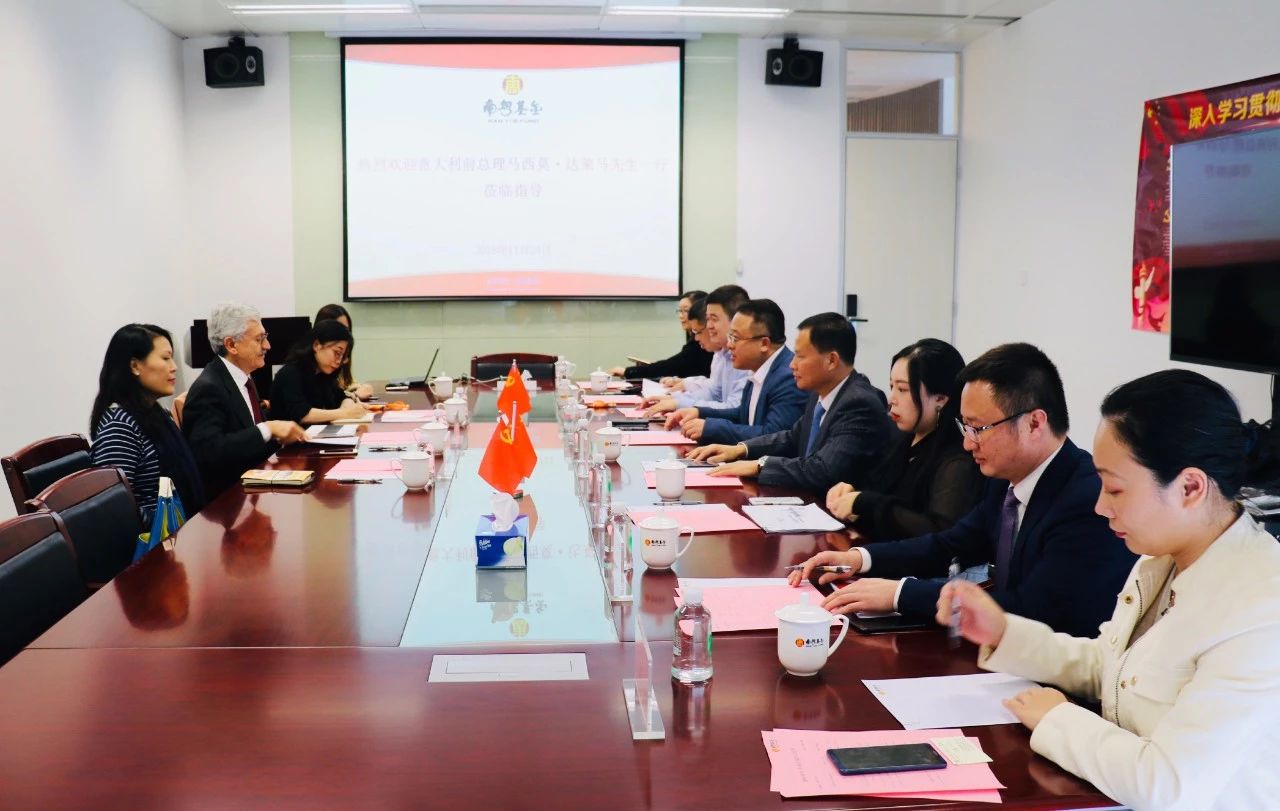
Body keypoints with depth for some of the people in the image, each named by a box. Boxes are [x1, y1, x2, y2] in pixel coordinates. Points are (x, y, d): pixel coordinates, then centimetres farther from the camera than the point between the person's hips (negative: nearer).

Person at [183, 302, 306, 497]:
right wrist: (268, 429, -26)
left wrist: (279, 434, -3)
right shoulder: (208, 388, -16)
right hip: (223, 494, -8)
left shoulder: (243, 378, 11)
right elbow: (209, 451, -28)